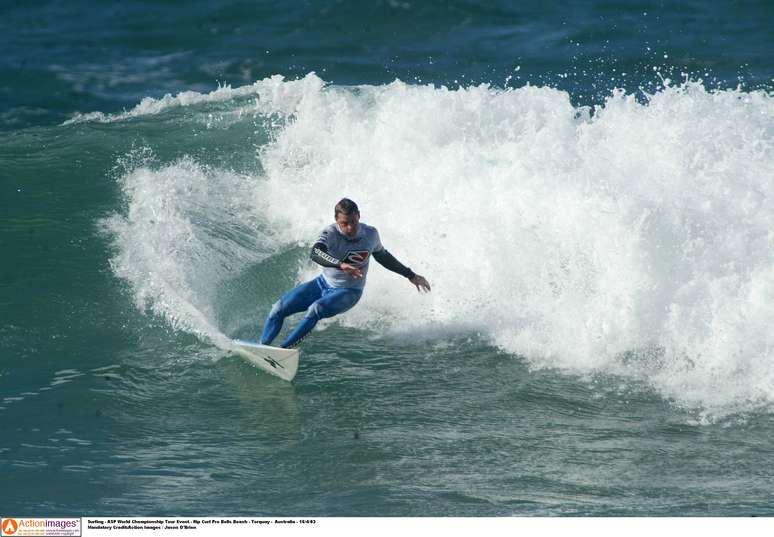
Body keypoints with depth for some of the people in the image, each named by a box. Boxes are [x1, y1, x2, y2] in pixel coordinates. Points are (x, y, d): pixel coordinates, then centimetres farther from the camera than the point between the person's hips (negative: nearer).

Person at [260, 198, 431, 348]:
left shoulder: (370, 234, -14)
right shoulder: (331, 233, -23)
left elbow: (382, 256, 9)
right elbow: (315, 254, -44)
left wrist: (410, 275, 14)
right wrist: (341, 265, -61)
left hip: (347, 293, -1)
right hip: (323, 285, 1)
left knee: (315, 310, -31)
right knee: (279, 308, -8)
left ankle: (283, 349, -29)